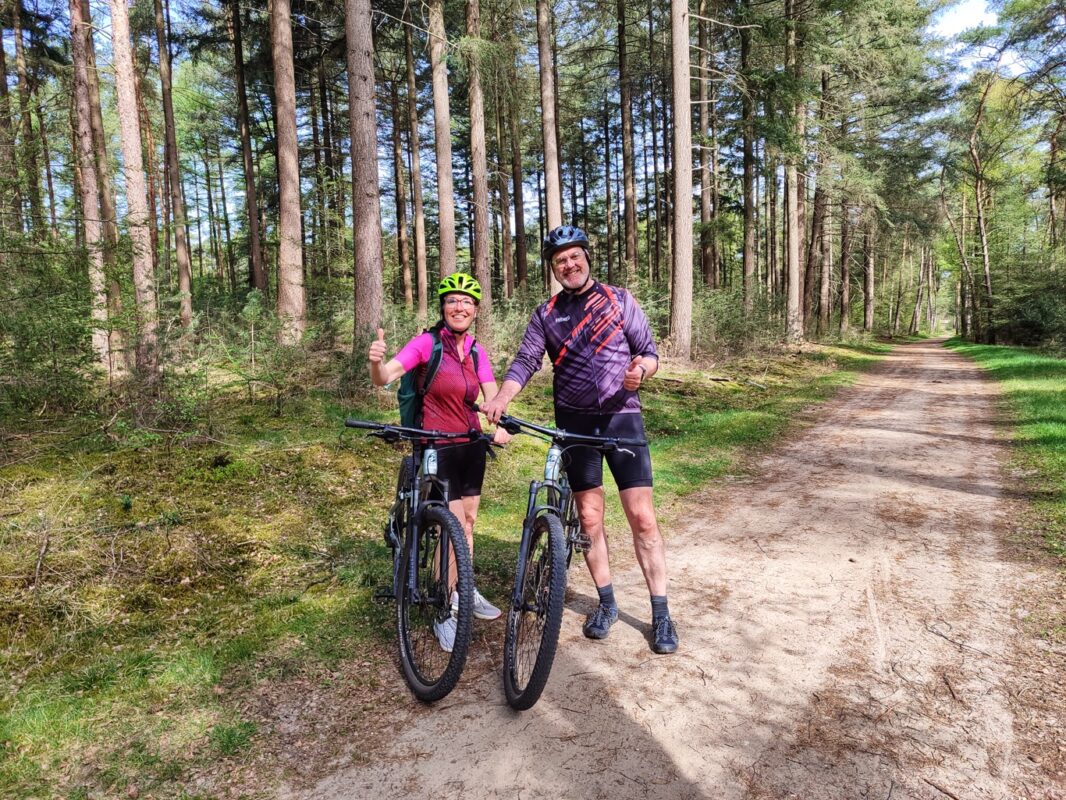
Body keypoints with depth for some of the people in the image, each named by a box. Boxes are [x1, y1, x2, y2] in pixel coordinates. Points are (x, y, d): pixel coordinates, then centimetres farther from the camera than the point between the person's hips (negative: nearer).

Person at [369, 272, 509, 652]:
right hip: (438, 448, -5)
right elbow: (384, 377, -22)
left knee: (468, 522, 16)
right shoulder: (427, 342, -12)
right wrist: (376, 361, -45)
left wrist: (500, 426, -26)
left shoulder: (477, 351, 4)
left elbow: (493, 397, -6)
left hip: (472, 445, 6)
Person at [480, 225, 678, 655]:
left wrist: (641, 369, -22)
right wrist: (499, 399, -22)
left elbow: (650, 351, 3)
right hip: (575, 422, 2)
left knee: (642, 517, -4)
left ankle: (661, 613, 9)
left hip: (622, 416, -2)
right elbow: (525, 362, -4)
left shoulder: (619, 300, 4)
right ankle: (606, 603, 25)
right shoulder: (546, 314, 7)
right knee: (589, 517, 7)